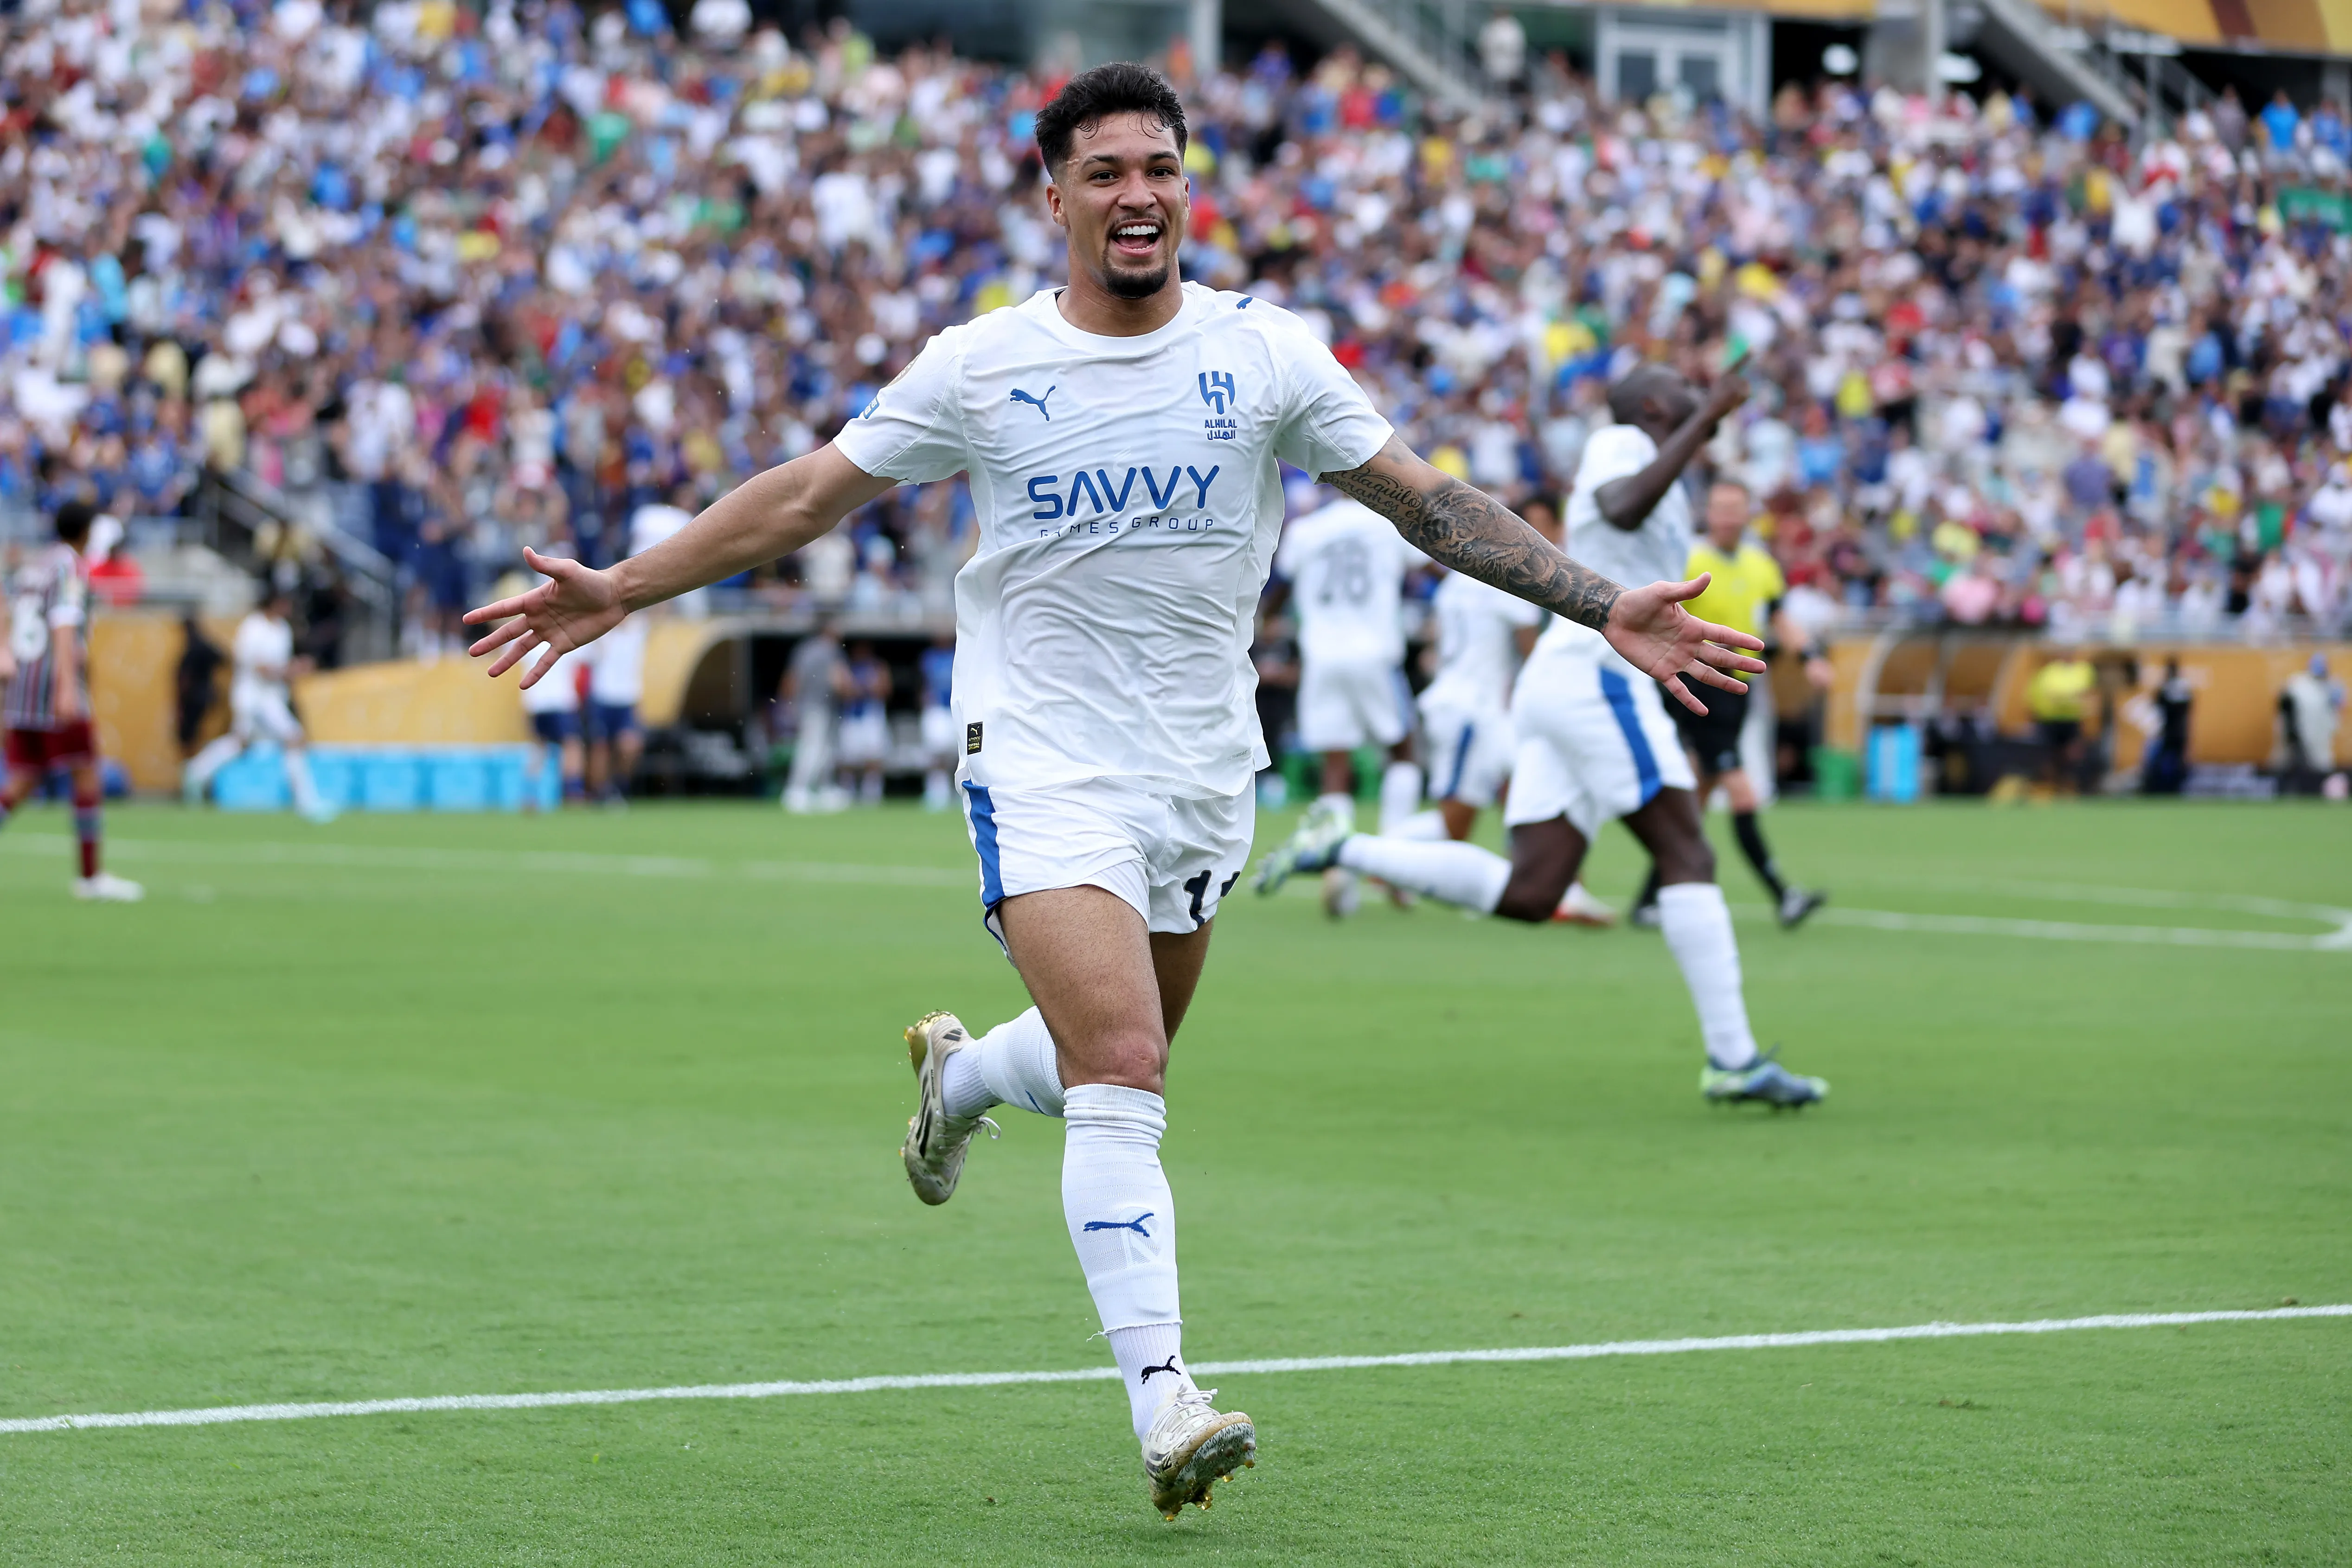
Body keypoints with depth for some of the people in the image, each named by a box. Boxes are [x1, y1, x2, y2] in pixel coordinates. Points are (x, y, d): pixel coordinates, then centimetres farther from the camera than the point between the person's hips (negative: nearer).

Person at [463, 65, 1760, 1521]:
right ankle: (1164, 1399, -20)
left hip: (1202, 770, 3)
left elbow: (1426, 499, 1)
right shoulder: (980, 368, -5)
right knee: (1121, 1074, -19)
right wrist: (621, 591, -1)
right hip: (1044, 762, -3)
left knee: (1118, 1063, 15)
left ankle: (960, 1072, 49)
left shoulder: (1266, 352, -2)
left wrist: (1606, 607, -7)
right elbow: (808, 495, 3)